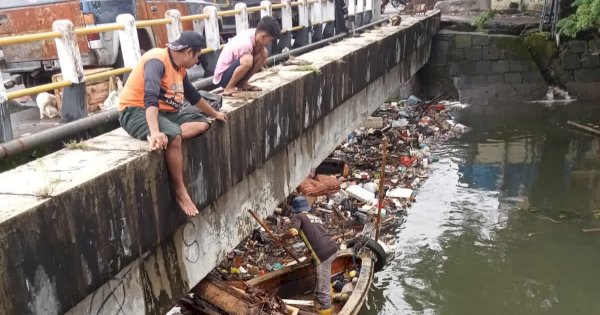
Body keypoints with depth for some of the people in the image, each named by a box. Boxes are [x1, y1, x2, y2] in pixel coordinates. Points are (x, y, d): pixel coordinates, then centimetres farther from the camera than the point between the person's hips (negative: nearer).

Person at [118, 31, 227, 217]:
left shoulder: (179, 67, 9)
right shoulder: (157, 61, -20)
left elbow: (193, 95, 25)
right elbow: (150, 98, -35)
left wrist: (214, 114, 34)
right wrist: (155, 132, -47)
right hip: (136, 111, -9)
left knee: (203, 124, -5)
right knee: (173, 136, -35)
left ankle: (164, 136, -25)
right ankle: (180, 192, -23)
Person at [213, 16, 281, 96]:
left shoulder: (254, 33, -7)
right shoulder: (245, 43, -30)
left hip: (233, 68, 9)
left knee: (264, 53, -4)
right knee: (247, 60, -37)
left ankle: (242, 83, 5)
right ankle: (228, 88, -16)